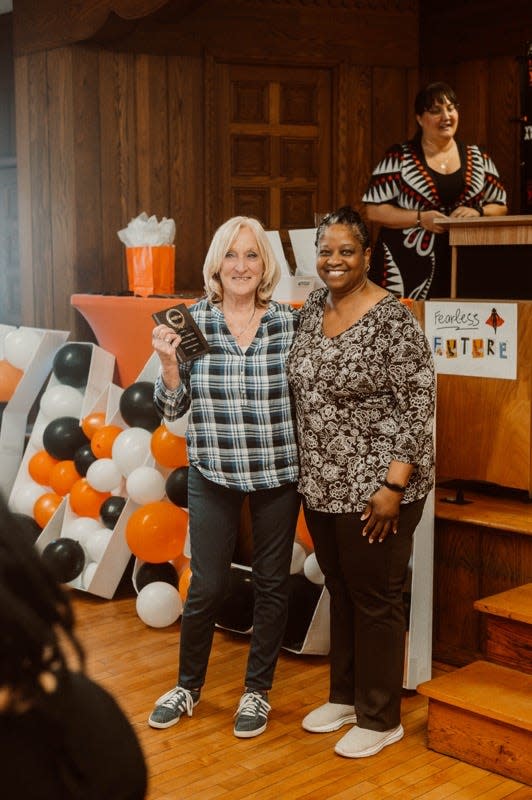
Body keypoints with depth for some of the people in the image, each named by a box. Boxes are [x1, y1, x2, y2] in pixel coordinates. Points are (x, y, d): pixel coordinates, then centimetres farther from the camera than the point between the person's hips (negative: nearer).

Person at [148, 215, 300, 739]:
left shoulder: (288, 322, -4)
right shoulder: (192, 321, -5)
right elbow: (173, 408, -2)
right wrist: (169, 362, -18)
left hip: (277, 474, 1)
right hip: (213, 474, 0)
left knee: (271, 585, 11)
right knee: (207, 586, 5)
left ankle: (257, 691, 30)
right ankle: (188, 686, 30)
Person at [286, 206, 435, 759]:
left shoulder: (392, 321, -16)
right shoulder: (311, 309, 6)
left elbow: (417, 407, -17)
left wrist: (393, 486, -20)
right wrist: (305, 474, 15)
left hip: (374, 490, -7)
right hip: (320, 487, 7)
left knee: (375, 601, 6)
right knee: (340, 591, 20)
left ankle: (380, 719, 23)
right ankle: (345, 697, 37)